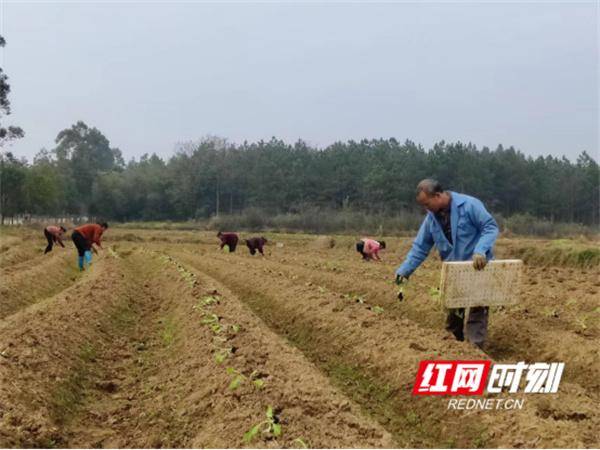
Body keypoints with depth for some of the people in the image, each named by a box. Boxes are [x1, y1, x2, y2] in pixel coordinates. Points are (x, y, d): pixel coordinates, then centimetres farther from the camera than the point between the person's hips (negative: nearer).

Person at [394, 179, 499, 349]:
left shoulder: (469, 205, -18)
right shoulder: (431, 218, 0)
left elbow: (490, 227, -18)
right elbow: (420, 247, 3)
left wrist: (480, 250, -32)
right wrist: (404, 270, -6)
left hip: (478, 268, -6)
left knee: (477, 311, -4)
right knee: (453, 311, 16)